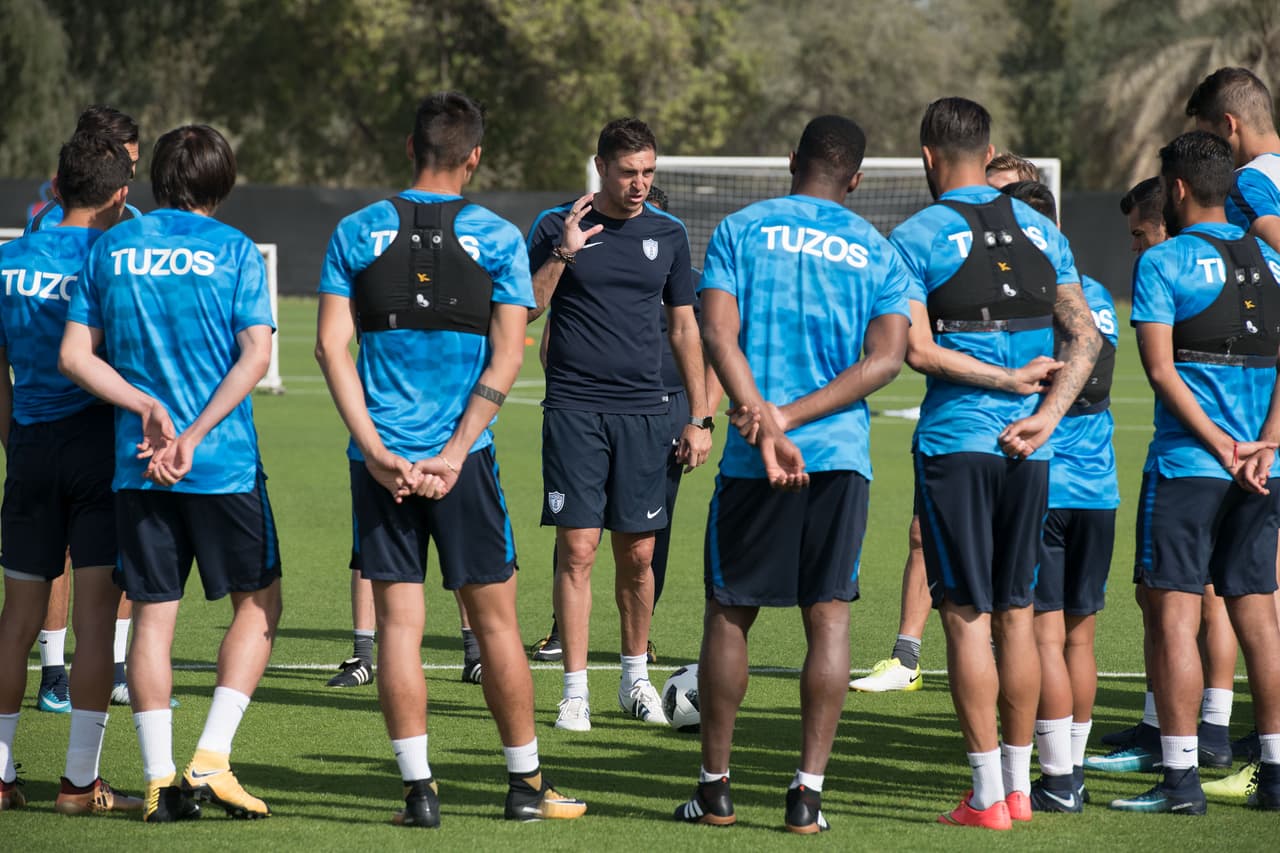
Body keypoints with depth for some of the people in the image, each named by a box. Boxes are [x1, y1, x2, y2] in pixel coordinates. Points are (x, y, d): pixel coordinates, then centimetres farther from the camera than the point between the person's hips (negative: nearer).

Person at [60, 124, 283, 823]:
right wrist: (193, 435, -13)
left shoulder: (110, 248, 7)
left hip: (137, 465, 3)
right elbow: (255, 357, -11)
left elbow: (75, 356, 1)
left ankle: (160, 780, 2)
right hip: (225, 463, -3)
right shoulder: (233, 251, -1)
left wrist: (149, 408, -6)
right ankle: (210, 759, -2)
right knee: (258, 602, 10)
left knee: (152, 612, 6)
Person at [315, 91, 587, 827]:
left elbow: (332, 345, -3)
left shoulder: (358, 234, 4)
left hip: (381, 457, 1)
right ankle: (527, 785, 14)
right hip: (462, 456, -1)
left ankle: (419, 788, 0)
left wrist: (377, 453, -7)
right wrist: (454, 453, -8)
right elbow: (507, 357, -7)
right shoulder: (497, 238, 0)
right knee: (496, 621, 8)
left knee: (399, 623, 3)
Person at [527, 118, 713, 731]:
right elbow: (523, 311, -2)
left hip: (643, 413, 3)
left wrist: (700, 417, 11)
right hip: (573, 410, -2)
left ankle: (635, 679, 21)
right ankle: (574, 691, -3)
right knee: (577, 549, -8)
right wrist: (562, 254, -16)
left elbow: (684, 328, 15)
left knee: (637, 554, 4)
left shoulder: (668, 235, 9)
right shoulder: (556, 226, 1)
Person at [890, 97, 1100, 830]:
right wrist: (1045, 414, -3)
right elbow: (1084, 337, 4)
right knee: (1017, 612, 12)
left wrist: (1009, 378, -7)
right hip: (1029, 447, 5)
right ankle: (1019, 784, 16)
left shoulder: (917, 237, -5)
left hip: (955, 440, -4)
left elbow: (917, 350, -13)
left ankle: (988, 794, -2)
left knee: (968, 615, -1)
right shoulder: (1040, 231, 9)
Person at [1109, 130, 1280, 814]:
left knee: (1174, 615, -4)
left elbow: (1161, 368, -14)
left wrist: (1221, 446, -14)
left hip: (1186, 466, -6)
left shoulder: (1162, 263, -5)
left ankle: (1181, 778, -7)